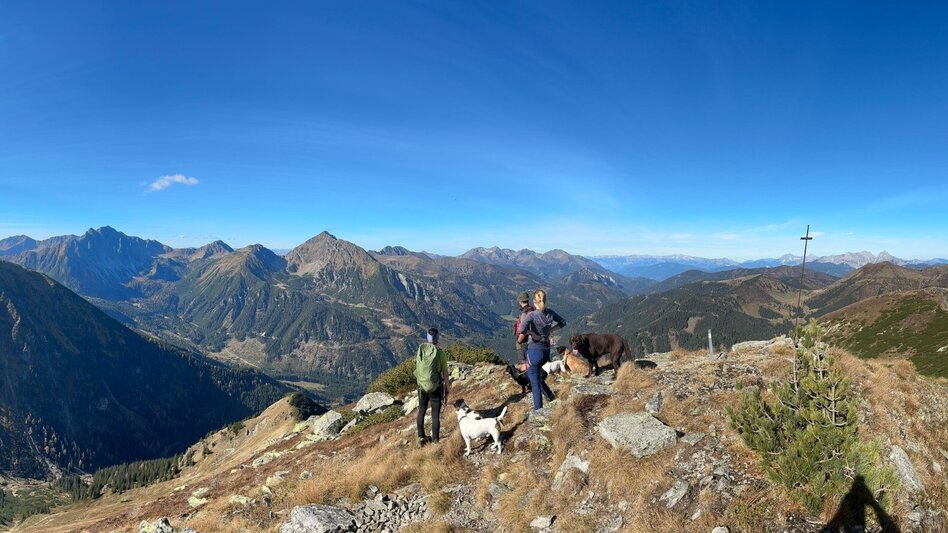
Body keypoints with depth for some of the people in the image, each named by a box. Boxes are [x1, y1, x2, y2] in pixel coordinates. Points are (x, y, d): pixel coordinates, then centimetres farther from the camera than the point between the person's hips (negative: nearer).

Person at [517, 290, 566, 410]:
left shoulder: (532, 315, -17)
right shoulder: (550, 313, -1)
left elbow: (522, 329, -34)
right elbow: (562, 322, 15)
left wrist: (530, 333, -15)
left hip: (534, 351, -6)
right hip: (546, 350, 6)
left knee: (535, 382, 6)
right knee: (538, 375, 29)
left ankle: (538, 410, 12)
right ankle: (550, 396, 25)